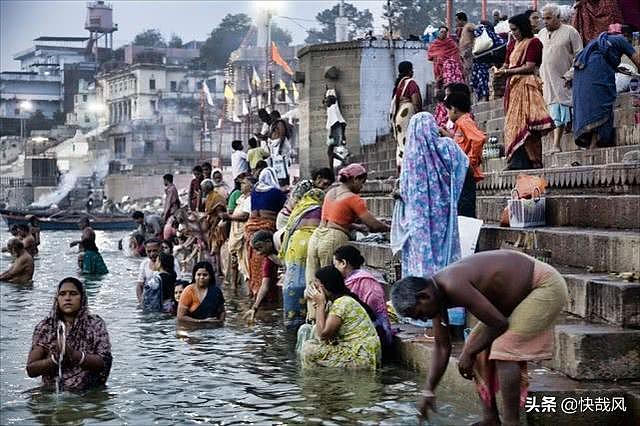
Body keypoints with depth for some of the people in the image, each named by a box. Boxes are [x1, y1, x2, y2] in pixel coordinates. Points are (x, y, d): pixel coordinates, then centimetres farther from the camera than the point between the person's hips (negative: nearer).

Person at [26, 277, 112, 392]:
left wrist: (74, 355, -17)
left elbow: (105, 363, -5)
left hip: (89, 393, 0)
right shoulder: (44, 327, 7)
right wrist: (55, 358, -13)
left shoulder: (96, 324, 5)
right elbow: (31, 370, 4)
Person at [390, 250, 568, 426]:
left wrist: (468, 353, -13)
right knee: (478, 346, 7)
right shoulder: (436, 294, -2)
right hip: (520, 294, 10)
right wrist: (428, 391, 8)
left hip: (547, 286, -10)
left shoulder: (454, 286, -31)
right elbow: (442, 346, 8)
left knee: (504, 349, -21)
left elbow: (499, 323, -27)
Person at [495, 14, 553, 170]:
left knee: (522, 122, -12)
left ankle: (521, 161, -15)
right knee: (512, 121, 1)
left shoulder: (533, 42, -3)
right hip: (513, 85, 7)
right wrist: (500, 71, -3)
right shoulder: (512, 43, 20)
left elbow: (529, 67, -11)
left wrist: (507, 72, -12)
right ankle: (517, 162, 0)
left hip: (526, 84, -7)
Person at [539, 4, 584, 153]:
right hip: (548, 82, 5)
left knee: (565, 111, -7)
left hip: (565, 81, -4)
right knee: (555, 114, 4)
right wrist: (540, 77, 13)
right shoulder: (541, 34, 14)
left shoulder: (570, 32, -2)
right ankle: (556, 145, 10)